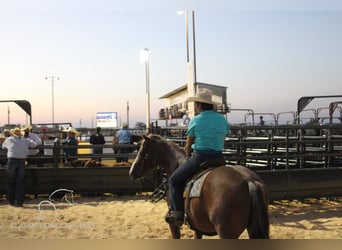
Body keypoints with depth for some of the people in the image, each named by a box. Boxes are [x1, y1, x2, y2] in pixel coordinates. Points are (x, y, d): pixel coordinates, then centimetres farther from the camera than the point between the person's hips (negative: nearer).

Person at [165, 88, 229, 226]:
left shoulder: (195, 120, -5)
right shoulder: (223, 120, 9)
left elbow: (188, 145, 1)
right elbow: (222, 140, 14)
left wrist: (188, 157, 19)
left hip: (200, 157, -5)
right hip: (219, 157, 5)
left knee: (174, 180, 10)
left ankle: (177, 213, 2)